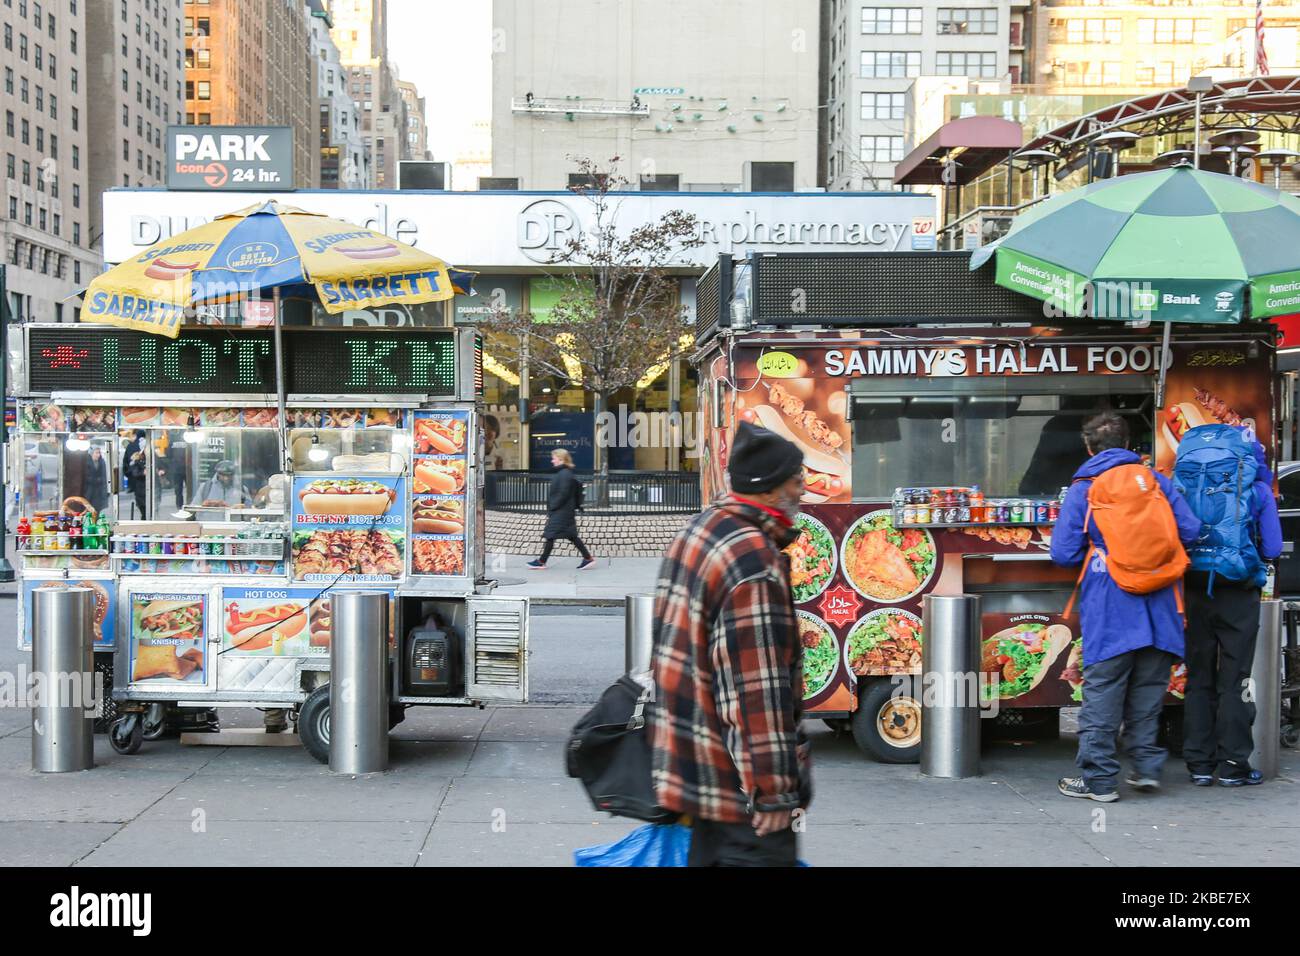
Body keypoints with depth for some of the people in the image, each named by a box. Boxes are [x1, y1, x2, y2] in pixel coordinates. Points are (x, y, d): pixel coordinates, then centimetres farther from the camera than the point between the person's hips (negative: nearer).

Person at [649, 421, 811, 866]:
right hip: (737, 779, -10)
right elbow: (758, 691, -24)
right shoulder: (755, 563, -23)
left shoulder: (698, 529, 9)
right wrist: (774, 791, -21)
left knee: (710, 854, 20)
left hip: (690, 759, 10)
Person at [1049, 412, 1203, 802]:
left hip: (1109, 611, -3)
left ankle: (1098, 779, 2)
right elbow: (1190, 530, 2)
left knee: (1102, 693, 0)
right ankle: (1146, 766, 19)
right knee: (1148, 689, 15)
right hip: (1158, 606, 3)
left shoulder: (1081, 490, -1)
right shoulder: (1156, 481, 6)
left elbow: (1063, 553, -5)